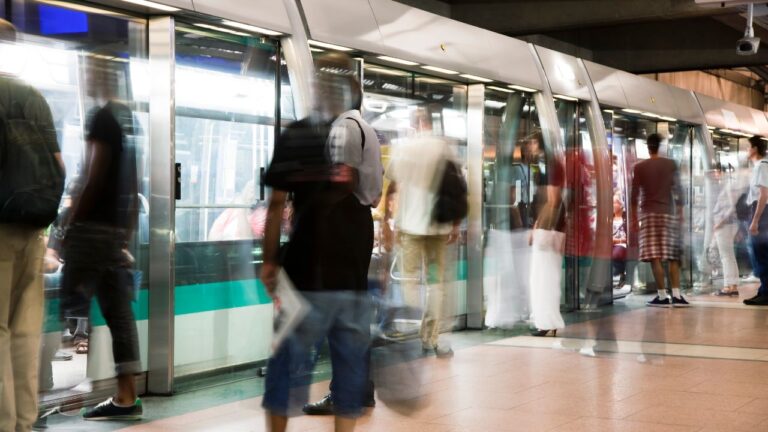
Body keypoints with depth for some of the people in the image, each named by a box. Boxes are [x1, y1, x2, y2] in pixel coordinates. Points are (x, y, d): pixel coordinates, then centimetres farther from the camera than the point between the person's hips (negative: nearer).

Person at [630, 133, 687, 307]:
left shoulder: (640, 167, 1)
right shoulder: (671, 164, 5)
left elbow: (635, 194, 0)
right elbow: (678, 190, 5)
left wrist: (634, 216, 7)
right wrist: (680, 212, 12)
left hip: (650, 213, -2)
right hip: (669, 213, 3)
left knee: (655, 256, -6)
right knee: (672, 255, 8)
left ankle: (662, 296, -10)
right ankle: (676, 295, 3)